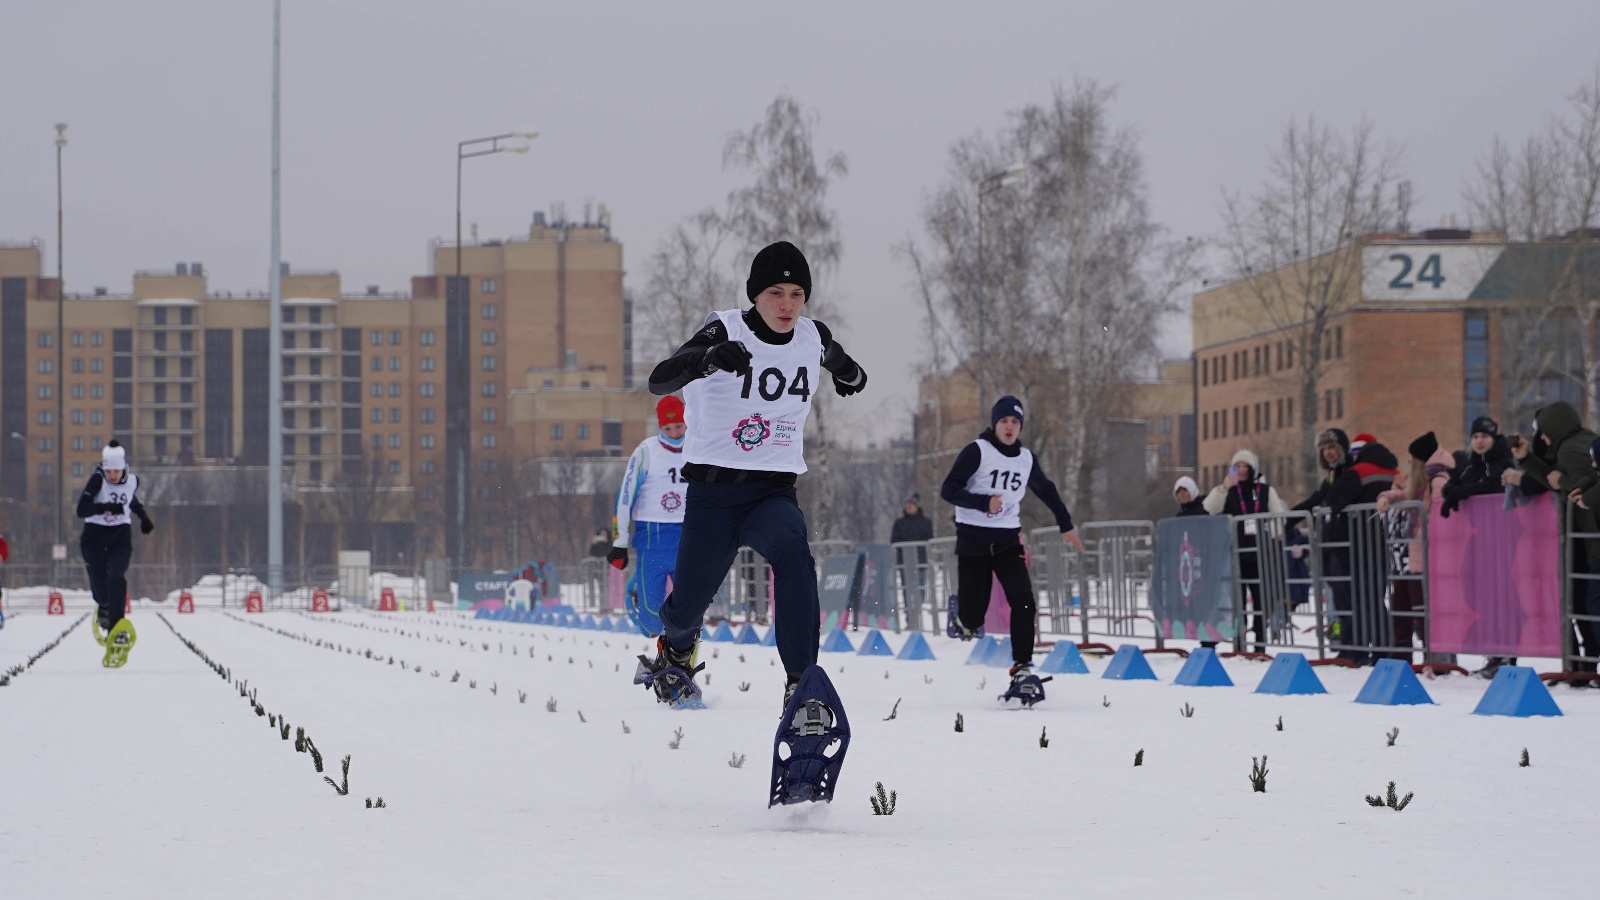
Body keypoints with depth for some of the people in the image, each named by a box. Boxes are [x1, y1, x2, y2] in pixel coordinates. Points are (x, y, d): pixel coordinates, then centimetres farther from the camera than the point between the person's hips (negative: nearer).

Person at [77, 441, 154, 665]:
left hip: (120, 536, 1)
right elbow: (82, 510, -24)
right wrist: (106, 507, -35)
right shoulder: (97, 480, -15)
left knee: (116, 579, -20)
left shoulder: (132, 481, -3)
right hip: (94, 534, -1)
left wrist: (143, 517, 11)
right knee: (99, 586, -2)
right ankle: (104, 607, 35)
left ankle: (116, 630, -25)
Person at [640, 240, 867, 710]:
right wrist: (709, 357, -45)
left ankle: (801, 681, -33)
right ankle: (675, 652, 41)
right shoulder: (726, 331, -12)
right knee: (689, 604, 2)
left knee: (793, 555, -31)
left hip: (774, 492, 2)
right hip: (713, 491, -2)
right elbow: (659, 380, -28)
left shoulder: (813, 338, 2)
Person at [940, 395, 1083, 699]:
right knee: (973, 617, -3)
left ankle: (1022, 667, -12)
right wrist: (984, 503, -27)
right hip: (973, 539, -4)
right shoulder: (977, 451, -9)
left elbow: (1046, 489, 25)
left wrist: (1066, 526, 28)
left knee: (1023, 601, -16)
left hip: (1007, 540, 4)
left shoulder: (1025, 458, 7)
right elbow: (948, 490, -14)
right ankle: (961, 609, 34)